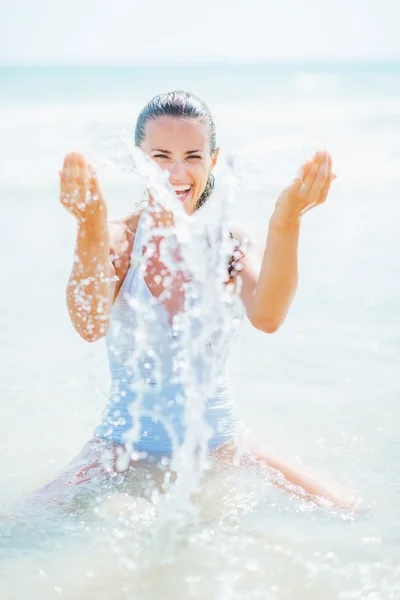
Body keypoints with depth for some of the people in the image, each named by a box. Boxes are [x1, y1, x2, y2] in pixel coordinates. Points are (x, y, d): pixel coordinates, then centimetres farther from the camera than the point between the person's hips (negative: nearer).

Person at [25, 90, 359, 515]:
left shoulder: (228, 244, -3)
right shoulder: (117, 241, -7)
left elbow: (266, 317, -24)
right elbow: (90, 325, -27)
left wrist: (285, 224, -40)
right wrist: (91, 230, -43)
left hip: (220, 443, 2)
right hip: (127, 446, -2)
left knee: (350, 513, -11)